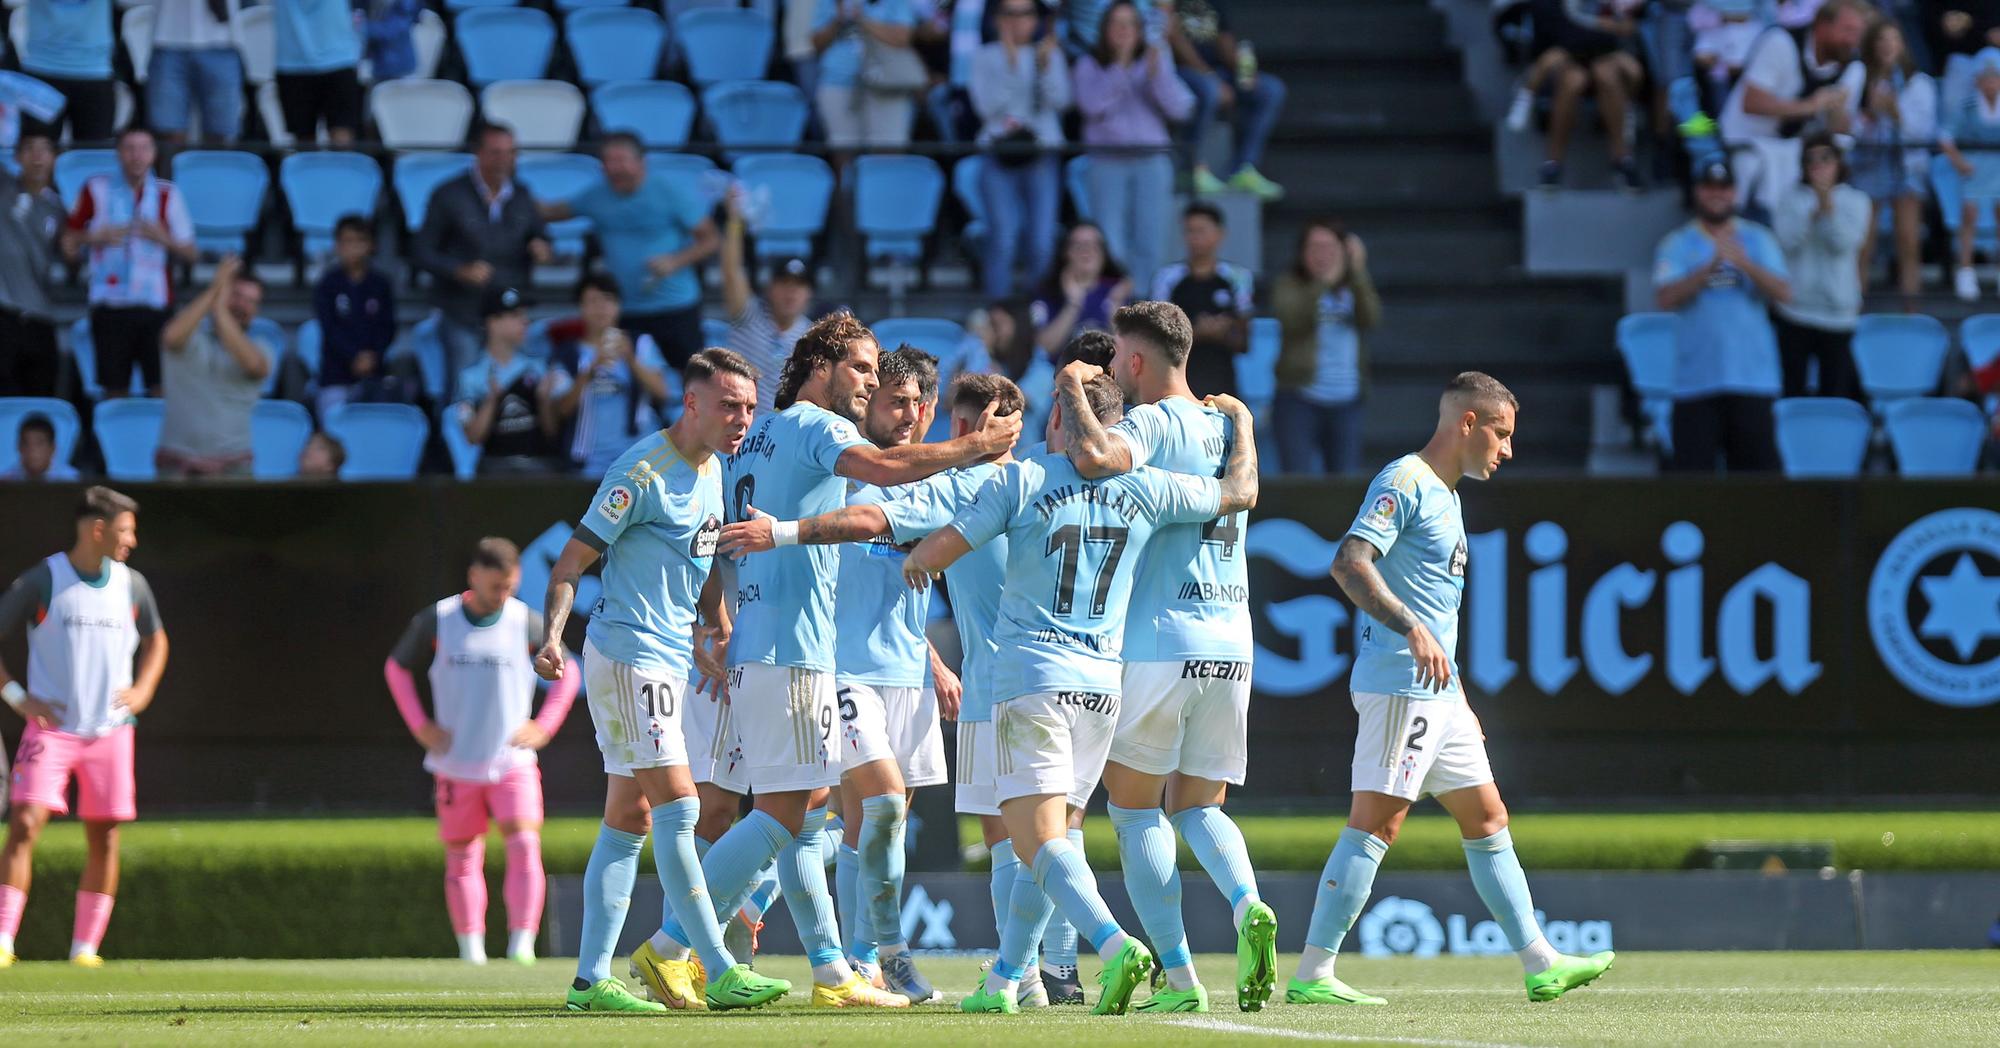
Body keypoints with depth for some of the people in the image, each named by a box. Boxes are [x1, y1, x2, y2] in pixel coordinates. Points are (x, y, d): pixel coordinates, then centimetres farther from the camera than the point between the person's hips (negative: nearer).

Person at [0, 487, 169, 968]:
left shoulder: (132, 585, 8)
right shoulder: (42, 581, -6)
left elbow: (155, 640, 25)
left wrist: (142, 690, 8)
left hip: (110, 730, 4)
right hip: (50, 727, -4)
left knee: (104, 838, 3)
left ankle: (86, 946, 12)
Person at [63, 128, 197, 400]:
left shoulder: (167, 195, 6)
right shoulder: (96, 191, 6)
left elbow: (189, 254, 7)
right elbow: (68, 246, 11)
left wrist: (164, 239, -12)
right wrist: (94, 238, -8)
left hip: (154, 305, 0)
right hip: (109, 304, 0)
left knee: (161, 387, -9)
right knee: (115, 389, 0)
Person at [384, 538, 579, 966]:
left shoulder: (527, 624, -1)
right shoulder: (435, 621, -2)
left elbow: (568, 674, 13)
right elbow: (397, 668, 13)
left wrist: (544, 727, 2)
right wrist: (421, 726, 3)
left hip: (513, 763, -1)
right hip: (456, 765, 1)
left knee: (525, 844, -17)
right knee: (462, 858, 5)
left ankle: (522, 942, -16)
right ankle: (471, 948, 14)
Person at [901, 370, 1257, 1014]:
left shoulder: (1022, 482, -3)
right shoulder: (1145, 490, 6)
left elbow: (938, 550, -2)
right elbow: (1240, 493, 18)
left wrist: (915, 559, 22)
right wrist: (1241, 424, 36)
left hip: (1030, 679, -5)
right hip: (1102, 686, 5)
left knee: (1040, 840, -11)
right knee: (1046, 841, 16)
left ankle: (1114, 944, -33)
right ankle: (1004, 981, 20)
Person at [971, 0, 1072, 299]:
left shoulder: (1051, 54, 12)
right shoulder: (987, 58, 8)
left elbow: (1060, 100, -2)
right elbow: (987, 106, -5)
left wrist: (1046, 65, -15)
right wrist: (1010, 66, -12)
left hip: (1042, 154, 1)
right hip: (1000, 155, -1)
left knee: (1042, 241, -8)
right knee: (1003, 238, -11)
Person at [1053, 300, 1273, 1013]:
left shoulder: (1152, 423, -9)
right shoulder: (1227, 427, 15)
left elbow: (1095, 458, -29)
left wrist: (1072, 390, -11)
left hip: (1159, 643, -6)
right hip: (1232, 643, 6)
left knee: (1135, 807, 6)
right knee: (1198, 804, 14)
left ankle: (1179, 978, -3)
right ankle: (1247, 905, -16)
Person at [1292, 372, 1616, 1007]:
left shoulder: (1445, 497, 22)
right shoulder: (1404, 484, -8)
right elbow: (1349, 563, -23)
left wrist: (1461, 704, 27)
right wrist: (1413, 630, -34)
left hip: (1438, 693, 10)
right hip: (1398, 685, -10)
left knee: (1487, 819, 11)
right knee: (1377, 821, -12)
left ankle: (1541, 965, 15)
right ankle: (1311, 975, -12)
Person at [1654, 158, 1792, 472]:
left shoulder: (1758, 240, 10)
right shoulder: (1677, 244, 6)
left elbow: (1784, 293, -3)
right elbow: (1666, 298, -9)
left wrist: (1746, 265, -19)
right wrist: (1711, 266, -20)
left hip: (1752, 376, 1)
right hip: (1696, 382, -1)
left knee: (1759, 463, 0)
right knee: (1692, 468, -3)